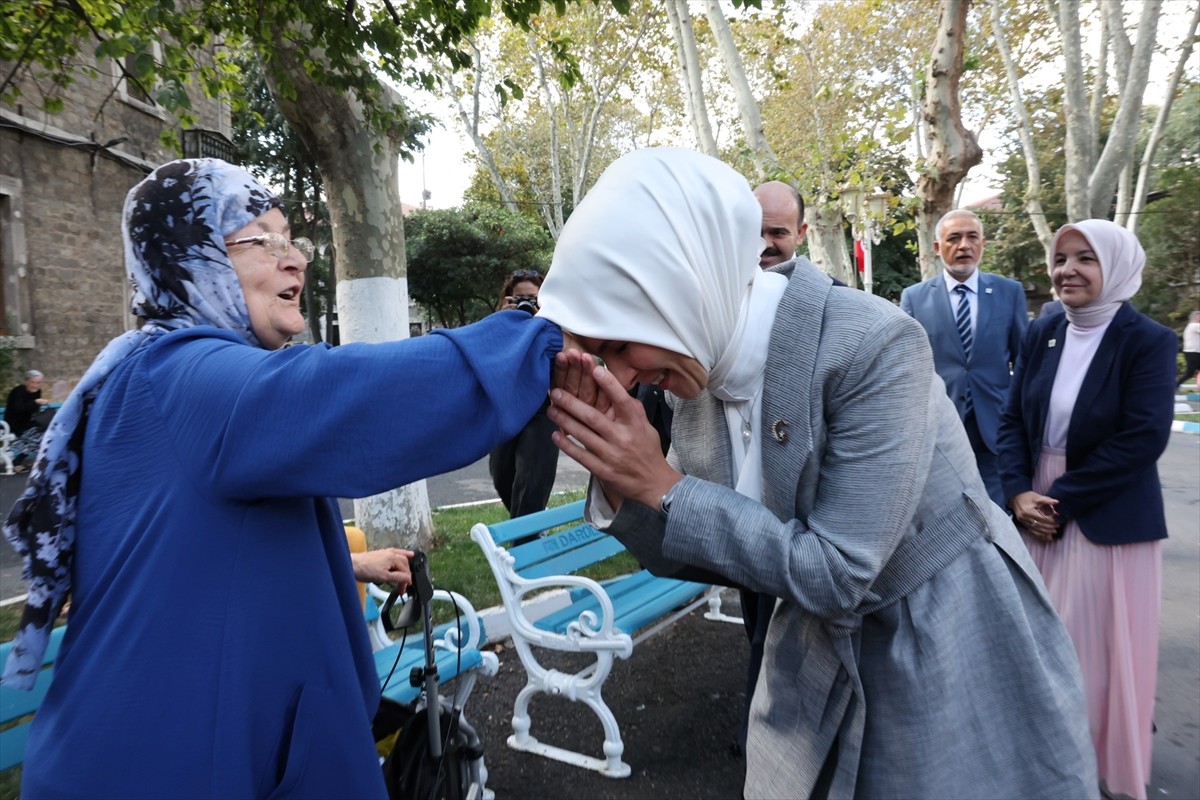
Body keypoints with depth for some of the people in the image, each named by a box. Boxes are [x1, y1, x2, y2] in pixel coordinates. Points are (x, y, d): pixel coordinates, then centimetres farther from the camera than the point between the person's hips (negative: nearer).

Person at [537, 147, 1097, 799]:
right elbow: (684, 553, -2)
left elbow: (835, 575, -27)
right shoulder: (702, 368, -8)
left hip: (953, 658, -5)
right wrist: (616, 473, -20)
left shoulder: (872, 345, -27)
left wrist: (662, 486, -28)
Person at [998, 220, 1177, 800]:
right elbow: (1013, 418, 3)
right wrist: (1019, 493, -10)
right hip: (1035, 513, 5)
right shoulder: (1041, 334, 4)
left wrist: (1062, 499, -18)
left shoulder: (1149, 341, -9)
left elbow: (1142, 439, -17)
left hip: (1107, 521, -4)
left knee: (1098, 650, 6)